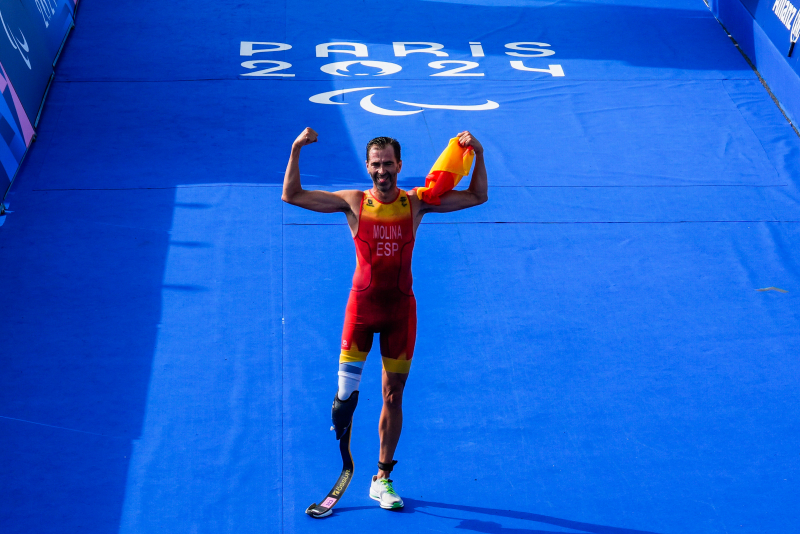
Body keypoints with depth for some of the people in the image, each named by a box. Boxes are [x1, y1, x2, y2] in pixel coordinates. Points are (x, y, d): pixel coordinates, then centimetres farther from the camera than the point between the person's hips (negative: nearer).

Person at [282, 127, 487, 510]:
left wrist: (478, 155, -12)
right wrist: (296, 150, -14)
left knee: (393, 396, 7)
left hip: (400, 307, 1)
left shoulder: (416, 203, 0)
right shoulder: (353, 202, -2)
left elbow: (477, 196, 2)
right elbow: (292, 195, -3)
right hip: (362, 305, -1)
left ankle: (382, 478, 21)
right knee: (346, 390, -3)